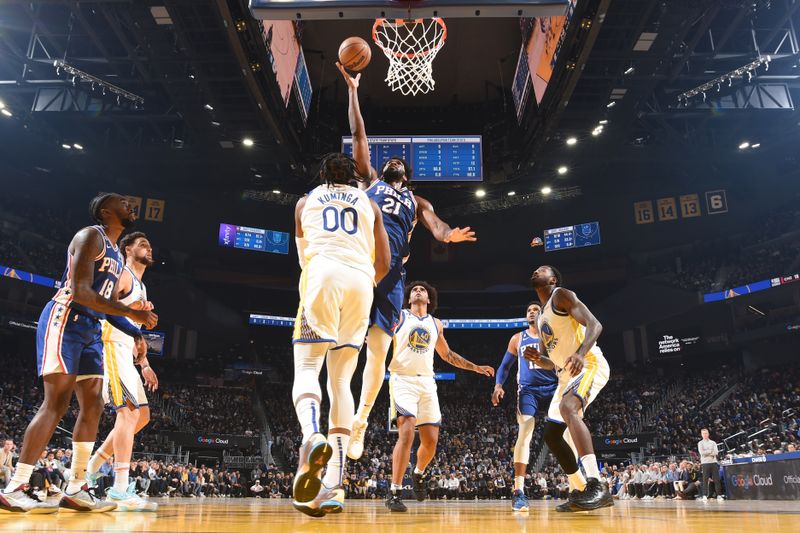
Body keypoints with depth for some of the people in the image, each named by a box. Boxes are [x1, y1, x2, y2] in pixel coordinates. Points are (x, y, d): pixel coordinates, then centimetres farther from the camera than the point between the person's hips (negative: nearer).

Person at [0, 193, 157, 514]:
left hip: (91, 329, 9)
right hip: (65, 320, -9)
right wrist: (132, 313, -22)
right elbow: (80, 291, -20)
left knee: (93, 406, 3)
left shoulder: (116, 255, 21)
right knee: (57, 402, -14)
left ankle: (75, 490, 7)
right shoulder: (90, 236, -8)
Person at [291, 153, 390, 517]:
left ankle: (312, 437, -36)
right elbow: (383, 264, 19)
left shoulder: (306, 201, 23)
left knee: (307, 368, -2)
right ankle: (333, 485, -8)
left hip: (323, 274, -1)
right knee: (341, 382, 1)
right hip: (361, 281, 2)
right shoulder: (368, 203, 24)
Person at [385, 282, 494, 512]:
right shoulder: (398, 317, 4)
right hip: (403, 380, -5)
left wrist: (476, 367, 25)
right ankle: (395, 493, -14)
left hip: (427, 383, 5)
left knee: (431, 440, 3)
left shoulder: (436, 324, 17)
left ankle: (418, 474, 34)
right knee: (406, 433, -21)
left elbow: (447, 355, 27)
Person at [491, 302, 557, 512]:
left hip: (552, 389, 1)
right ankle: (519, 491, -22)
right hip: (528, 391, 0)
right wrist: (498, 385, -4)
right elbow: (505, 365, 14)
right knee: (524, 433, -18)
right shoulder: (518, 338, 12)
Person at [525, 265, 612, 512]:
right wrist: (536, 358, 2)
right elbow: (552, 363, 25)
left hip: (589, 364, -10)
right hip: (567, 374, 10)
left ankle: (598, 486, -39)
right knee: (551, 434, 7)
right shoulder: (541, 317, 22)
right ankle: (581, 491, 17)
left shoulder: (562, 295, -4)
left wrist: (580, 353, -36)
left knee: (568, 408, -35)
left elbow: (594, 324, -18)